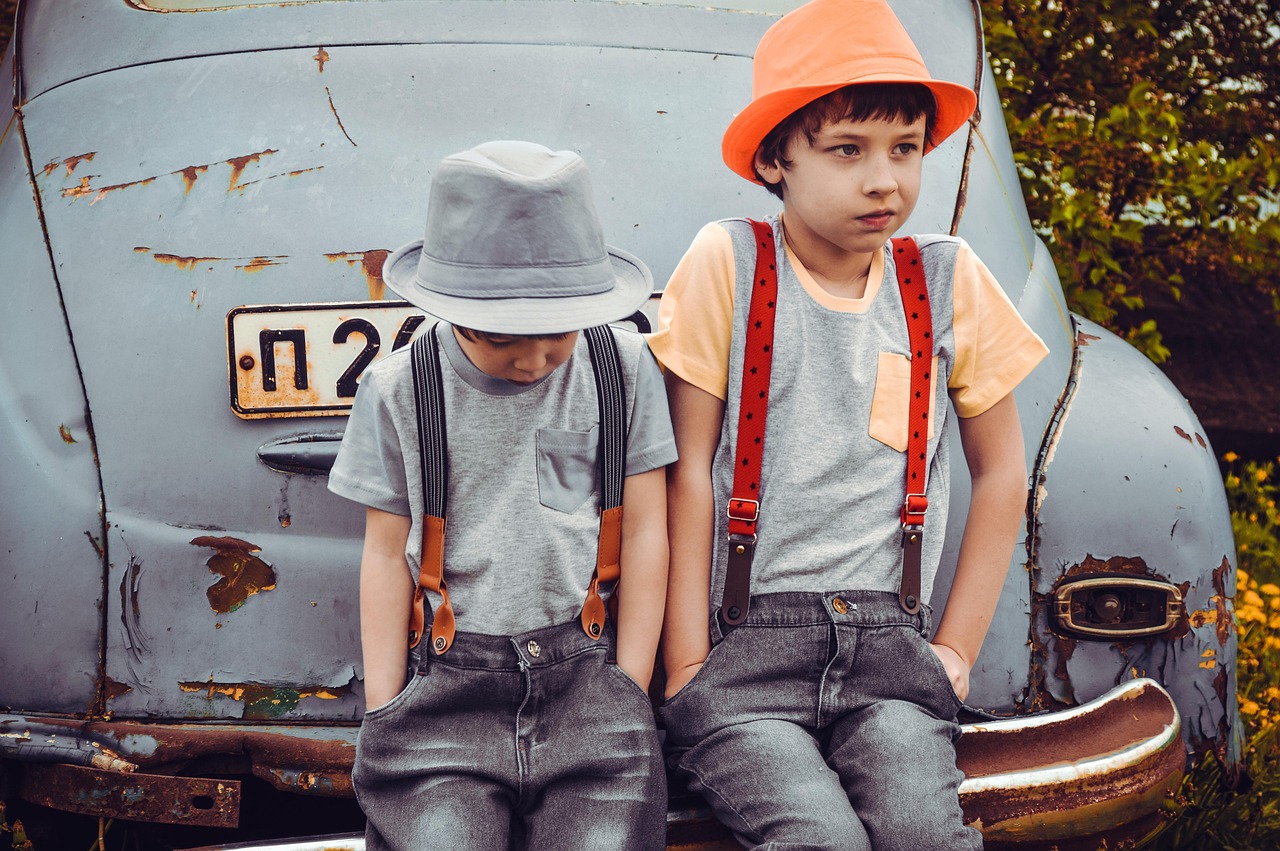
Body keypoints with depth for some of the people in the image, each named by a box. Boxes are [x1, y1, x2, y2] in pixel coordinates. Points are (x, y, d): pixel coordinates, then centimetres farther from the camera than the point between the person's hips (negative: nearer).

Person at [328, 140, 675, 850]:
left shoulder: (624, 370, 5)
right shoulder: (399, 390, 4)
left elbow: (644, 533, 8)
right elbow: (387, 554, 9)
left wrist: (629, 693, 4)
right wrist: (383, 710, 4)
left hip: (584, 672, 0)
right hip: (447, 681, 0)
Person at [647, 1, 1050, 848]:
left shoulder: (948, 279, 9)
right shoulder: (729, 262, 1)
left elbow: (1002, 473, 17)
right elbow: (688, 470, 1)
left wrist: (956, 650, 10)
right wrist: (687, 665, -3)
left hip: (888, 646, 2)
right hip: (743, 646, -2)